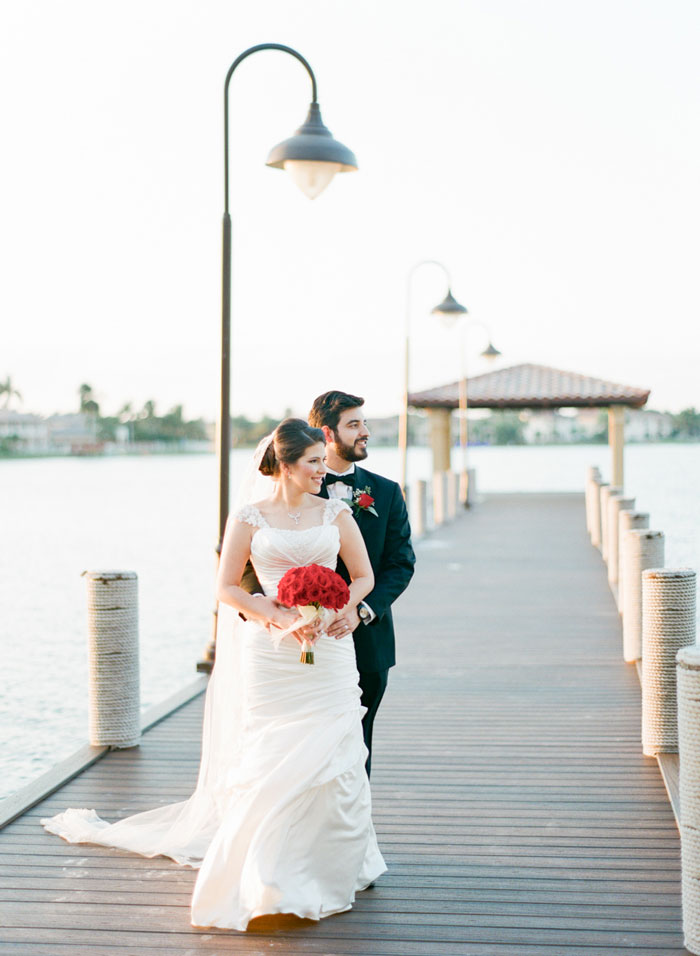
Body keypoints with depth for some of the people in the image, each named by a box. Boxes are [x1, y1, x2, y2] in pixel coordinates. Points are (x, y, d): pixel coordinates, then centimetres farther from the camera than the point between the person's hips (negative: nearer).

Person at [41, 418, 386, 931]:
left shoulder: (336, 513, 6)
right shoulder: (248, 519, 1)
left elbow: (363, 576, 10)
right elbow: (227, 588, 1)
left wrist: (338, 613, -9)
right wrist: (283, 619, -12)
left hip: (330, 651, 2)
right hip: (271, 655, -2)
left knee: (330, 752, -1)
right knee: (269, 759, -1)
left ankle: (336, 862, 16)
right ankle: (273, 874, 10)